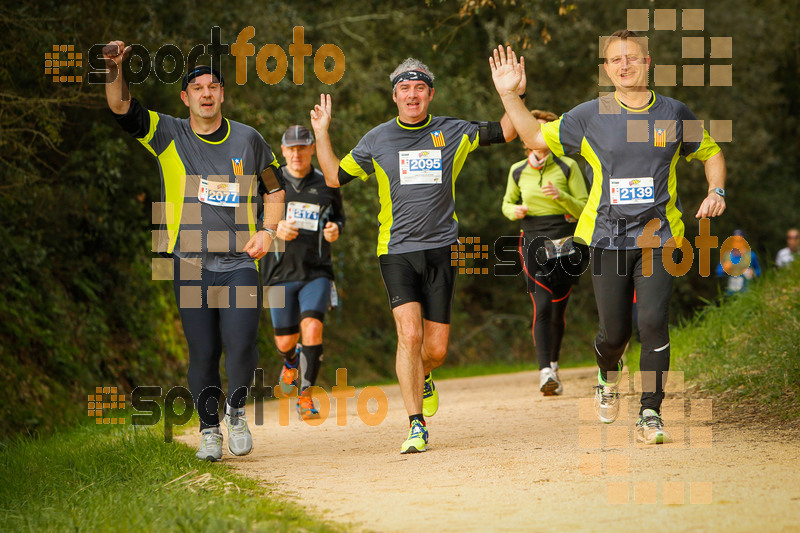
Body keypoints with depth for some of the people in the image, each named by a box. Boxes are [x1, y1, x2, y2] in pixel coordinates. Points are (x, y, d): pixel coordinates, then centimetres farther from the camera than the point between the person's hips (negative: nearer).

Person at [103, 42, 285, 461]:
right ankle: (208, 428, 17)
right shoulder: (168, 135, 5)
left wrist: (268, 230, 5)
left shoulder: (248, 139, 9)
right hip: (189, 264, 0)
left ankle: (236, 410, 13)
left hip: (239, 262, 0)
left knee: (240, 343, -14)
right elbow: (120, 107, -6)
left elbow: (275, 187, 21)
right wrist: (114, 68, -25)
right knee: (203, 351, -2)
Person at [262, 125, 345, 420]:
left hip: (317, 272, 0)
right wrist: (273, 227, -13)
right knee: (285, 341, 3)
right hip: (281, 272, 0)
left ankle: (305, 396, -12)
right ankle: (291, 362, 42)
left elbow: (338, 216, 22)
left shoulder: (326, 185, 7)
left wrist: (335, 229, -2)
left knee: (312, 326, -21)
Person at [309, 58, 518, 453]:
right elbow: (334, 177, 12)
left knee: (436, 349, 2)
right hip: (397, 251, -1)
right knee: (409, 335, -17)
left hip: (441, 249, 1)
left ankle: (422, 380, 38)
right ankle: (416, 426, -11)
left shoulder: (453, 133, 6)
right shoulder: (378, 140, 6)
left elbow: (505, 133, 13)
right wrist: (321, 134, 1)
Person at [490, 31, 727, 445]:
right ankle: (608, 376, 39)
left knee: (653, 321, -17)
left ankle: (650, 414, -8)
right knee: (614, 332, 3)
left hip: (657, 235, 0)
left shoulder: (674, 114, 5)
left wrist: (716, 192, 2)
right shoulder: (590, 116, 3)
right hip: (608, 236, 0)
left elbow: (711, 152, 19)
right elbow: (536, 137, 9)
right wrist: (508, 95, -2)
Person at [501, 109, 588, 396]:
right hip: (533, 243, 0)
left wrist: (561, 196, -18)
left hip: (564, 243, 0)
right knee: (542, 306, -17)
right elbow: (508, 203, 22)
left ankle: (553, 366, 27)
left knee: (558, 310, 4)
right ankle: (546, 372, -25)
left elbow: (584, 209, 0)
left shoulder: (567, 167, 1)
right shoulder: (518, 172, 7)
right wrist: (514, 211, -2)